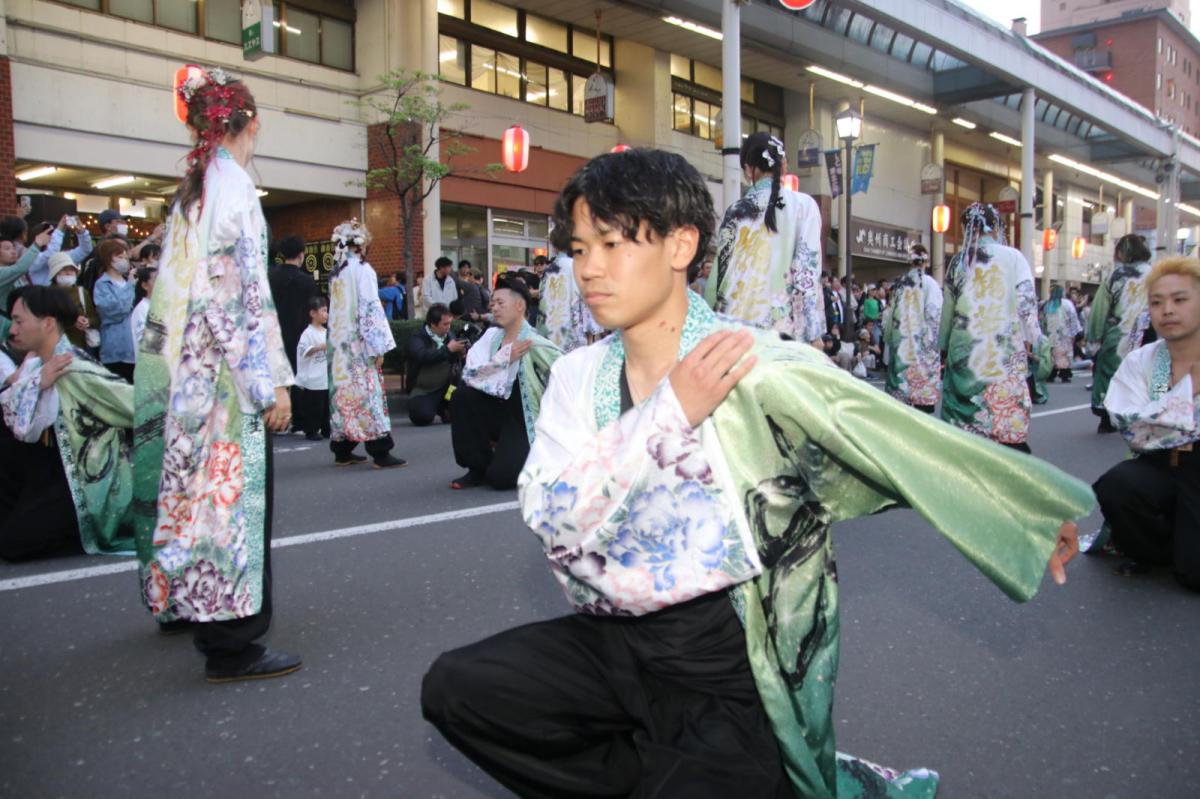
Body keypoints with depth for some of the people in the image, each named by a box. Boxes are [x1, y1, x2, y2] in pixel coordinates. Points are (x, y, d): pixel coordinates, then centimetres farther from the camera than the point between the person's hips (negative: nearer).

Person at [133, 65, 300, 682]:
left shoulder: (189, 191, 15)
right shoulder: (233, 185, -11)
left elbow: (180, 288, 16)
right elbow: (244, 288, -18)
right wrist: (272, 382, -18)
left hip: (187, 371, 9)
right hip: (227, 371, -9)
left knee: (201, 480, 18)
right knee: (237, 489, -5)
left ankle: (187, 602, 32)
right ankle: (231, 643, -1)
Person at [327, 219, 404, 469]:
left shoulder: (335, 272, 12)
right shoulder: (362, 269, -10)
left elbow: (335, 308, 12)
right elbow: (369, 308, -14)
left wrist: (336, 340, 14)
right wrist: (379, 347, -14)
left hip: (338, 342, 7)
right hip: (358, 342, -7)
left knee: (343, 391, 9)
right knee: (368, 392, -6)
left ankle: (342, 450, 13)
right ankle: (380, 453, -6)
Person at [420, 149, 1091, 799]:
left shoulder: (761, 369, -14)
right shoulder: (579, 377, 0)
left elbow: (913, 448, -5)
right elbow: (552, 518, -12)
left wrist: (1039, 513, 3)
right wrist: (671, 412, -20)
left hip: (736, 661, -4)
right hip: (620, 639, 5)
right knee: (456, 687, -12)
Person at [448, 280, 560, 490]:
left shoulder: (535, 343, -17)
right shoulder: (491, 336, -2)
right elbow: (469, 374, -13)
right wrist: (504, 359, -23)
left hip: (524, 420, -5)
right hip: (498, 412, 5)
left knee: (501, 477, -22)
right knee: (462, 395, -20)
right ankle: (478, 468, -4)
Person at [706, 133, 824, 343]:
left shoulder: (735, 211, 9)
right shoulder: (803, 205, 1)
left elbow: (720, 273, 9)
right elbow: (807, 273, -5)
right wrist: (814, 333, -3)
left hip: (736, 324, 3)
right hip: (783, 325, -3)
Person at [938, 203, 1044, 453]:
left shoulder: (958, 261, 6)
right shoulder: (1012, 257, -2)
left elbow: (948, 307, 10)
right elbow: (1026, 301, -6)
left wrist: (943, 346, 18)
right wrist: (1030, 339, 3)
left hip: (964, 347, 3)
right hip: (1004, 347, -3)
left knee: (964, 404, 6)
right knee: (1007, 407, 0)